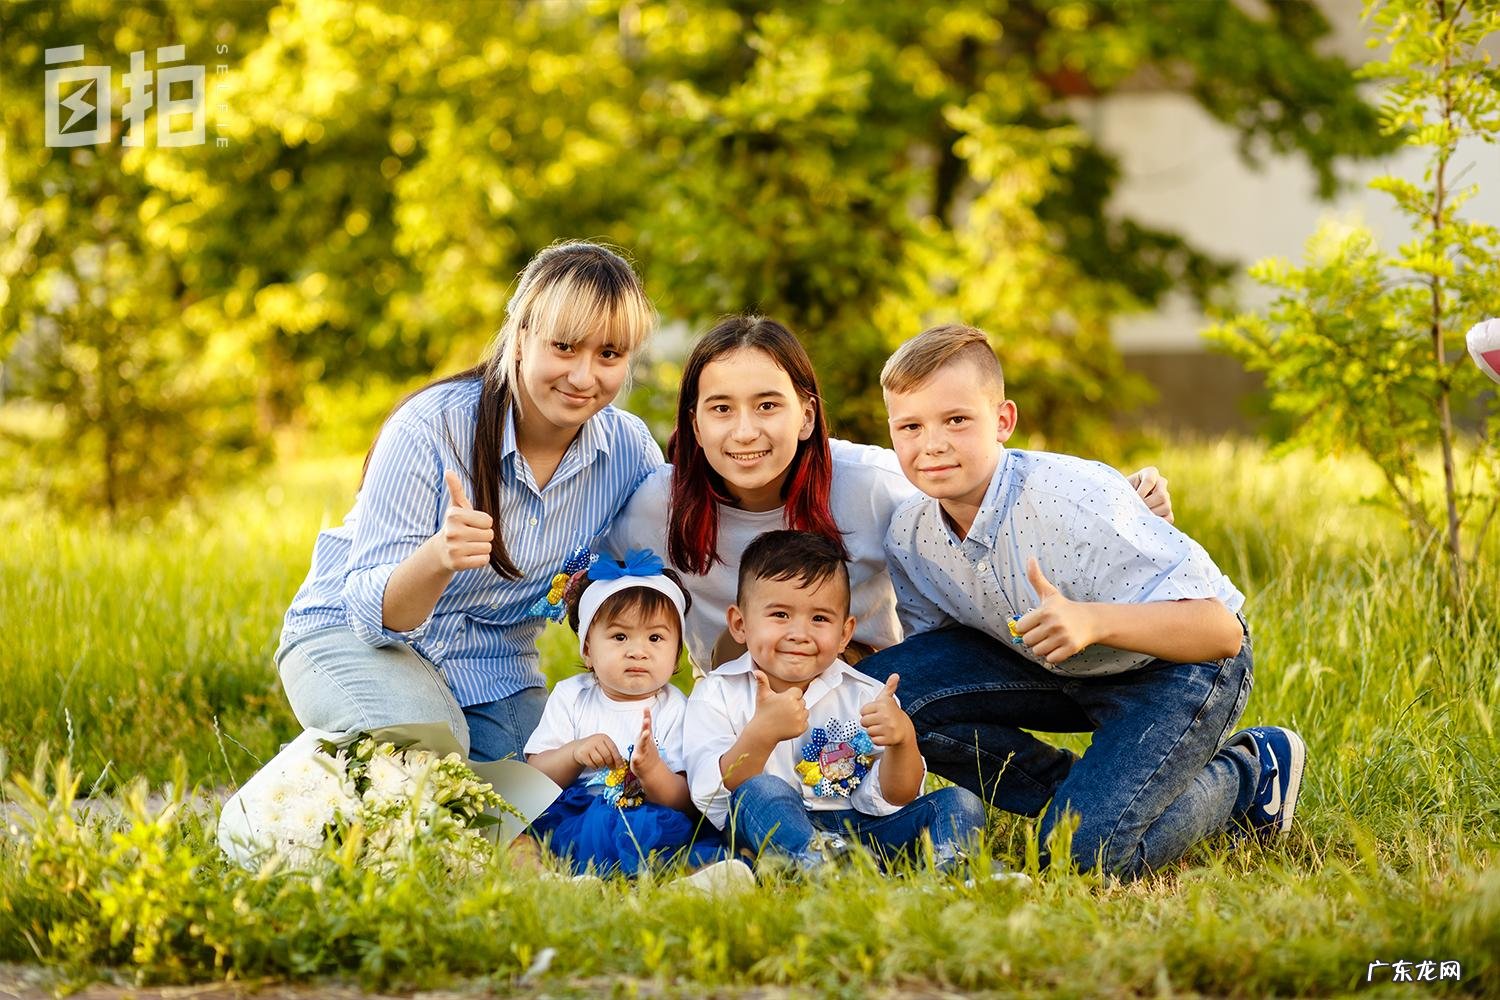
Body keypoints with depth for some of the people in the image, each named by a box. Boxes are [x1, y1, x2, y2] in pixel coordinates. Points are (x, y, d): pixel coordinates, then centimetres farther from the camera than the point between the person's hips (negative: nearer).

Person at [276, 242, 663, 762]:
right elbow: (372, 611, -26)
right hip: (352, 637, -4)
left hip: (496, 667, 4)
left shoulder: (632, 452, -12)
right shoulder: (428, 431, -25)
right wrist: (437, 558, -49)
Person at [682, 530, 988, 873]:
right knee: (760, 791, -33)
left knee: (960, 803, -12)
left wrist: (903, 740, -22)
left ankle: (944, 864, -45)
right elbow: (713, 798, -13)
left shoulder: (867, 697, 5)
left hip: (858, 830, 3)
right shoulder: (718, 694, 0)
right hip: (764, 832, -3)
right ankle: (820, 864, -62)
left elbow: (891, 802, -1)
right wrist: (761, 735, -30)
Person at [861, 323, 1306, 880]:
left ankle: (1250, 773, 3)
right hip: (1056, 669, 7)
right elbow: (932, 658, 2)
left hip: (1178, 665, -7)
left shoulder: (1076, 499, -32)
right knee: (884, 687, -13)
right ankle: (1082, 795, 0)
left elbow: (1219, 630, -34)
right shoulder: (908, 537, -13)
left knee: (1085, 852, -25)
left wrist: (1093, 620, -51)